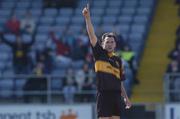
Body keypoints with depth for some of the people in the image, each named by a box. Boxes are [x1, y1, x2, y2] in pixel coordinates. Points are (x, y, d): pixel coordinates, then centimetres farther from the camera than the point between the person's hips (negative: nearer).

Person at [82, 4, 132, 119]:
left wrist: (126, 98, 15)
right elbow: (92, 35, -7)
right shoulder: (99, 54, 3)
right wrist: (87, 17, -16)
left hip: (116, 96, 4)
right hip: (104, 95, -4)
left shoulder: (118, 60, 14)